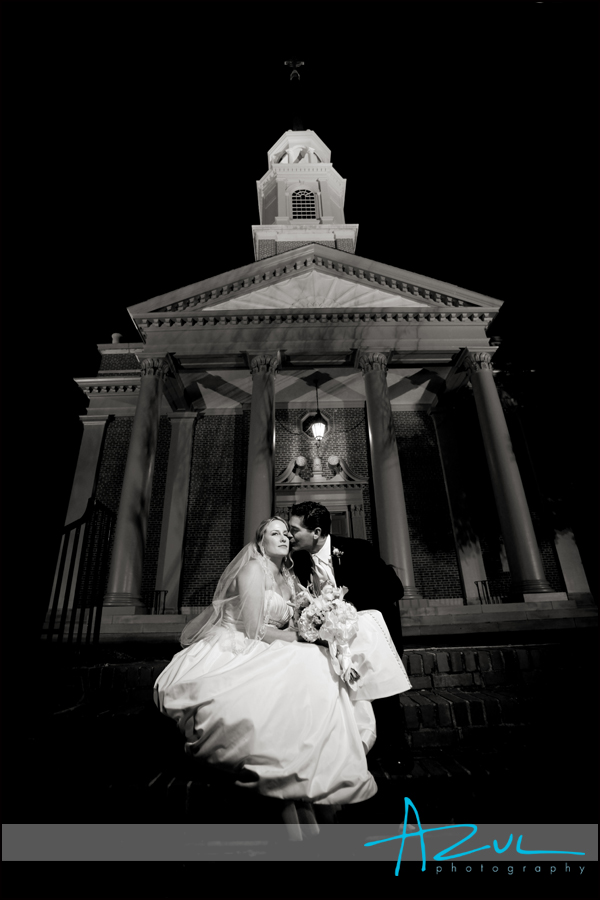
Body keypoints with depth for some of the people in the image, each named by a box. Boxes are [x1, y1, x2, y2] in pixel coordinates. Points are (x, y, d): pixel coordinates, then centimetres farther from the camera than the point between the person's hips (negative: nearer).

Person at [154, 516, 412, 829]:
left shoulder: (287, 579, 12)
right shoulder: (253, 568, -12)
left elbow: (286, 628, 6)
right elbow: (254, 630, -18)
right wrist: (300, 637, -11)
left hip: (264, 652, 8)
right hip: (233, 653, -8)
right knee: (305, 670, -26)